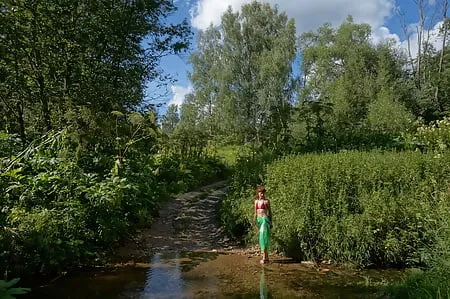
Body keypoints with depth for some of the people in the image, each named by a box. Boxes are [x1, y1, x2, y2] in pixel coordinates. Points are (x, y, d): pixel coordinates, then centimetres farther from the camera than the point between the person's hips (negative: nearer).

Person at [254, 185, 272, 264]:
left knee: (264, 236, -14)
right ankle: (266, 257, 15)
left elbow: (270, 212, 2)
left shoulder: (266, 201, -2)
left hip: (265, 219, -6)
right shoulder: (256, 201, 12)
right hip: (259, 220, 6)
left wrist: (271, 222, 1)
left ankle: (264, 257, -14)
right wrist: (255, 221, 17)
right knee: (260, 237, 7)